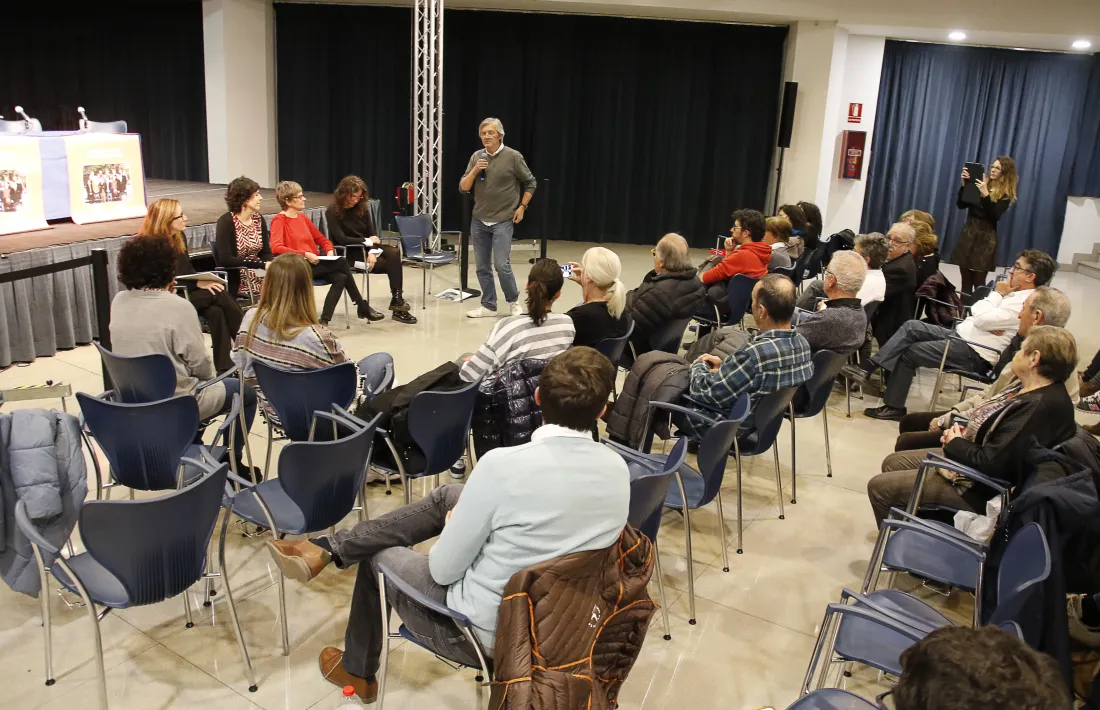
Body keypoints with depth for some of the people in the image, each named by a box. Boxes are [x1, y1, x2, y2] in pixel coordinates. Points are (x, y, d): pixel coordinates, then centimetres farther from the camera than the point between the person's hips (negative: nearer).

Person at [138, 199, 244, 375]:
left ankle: (225, 368, -29)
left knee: (216, 311, -26)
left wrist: (202, 281, -8)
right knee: (219, 295, -26)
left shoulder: (179, 237, 9)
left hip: (185, 292, 6)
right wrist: (198, 283, -24)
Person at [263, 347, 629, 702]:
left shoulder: (504, 465, -28)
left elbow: (443, 569, -16)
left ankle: (356, 672, 48)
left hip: (485, 631, -6)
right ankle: (327, 548, 26)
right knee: (446, 497, 14)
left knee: (378, 555, 22)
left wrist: (454, 525, 7)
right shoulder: (618, 469, -11)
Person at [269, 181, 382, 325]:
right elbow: (276, 248, -21)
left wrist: (330, 251, 0)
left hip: (314, 265, 7)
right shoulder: (279, 220, -6)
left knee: (340, 278, -23)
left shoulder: (303, 218, 16)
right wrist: (305, 254, -24)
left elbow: (322, 240, 23)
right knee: (342, 262, -22)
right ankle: (363, 307, -11)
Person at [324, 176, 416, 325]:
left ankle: (397, 300, -29)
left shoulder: (362, 207, 7)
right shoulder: (332, 211, -10)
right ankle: (397, 301, -21)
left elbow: (372, 233, 2)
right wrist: (368, 241, -13)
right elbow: (341, 239, -19)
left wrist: (372, 252, -18)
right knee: (392, 263, -26)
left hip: (366, 248, 6)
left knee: (394, 252, -27)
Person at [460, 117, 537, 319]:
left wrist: (522, 207, -2)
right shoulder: (476, 157, 4)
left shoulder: (513, 157, -6)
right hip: (478, 221, 4)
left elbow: (531, 183, 5)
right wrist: (474, 170, -12)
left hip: (503, 221, -4)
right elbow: (463, 188, 3)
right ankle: (488, 306, 18)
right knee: (482, 267, 7)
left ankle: (513, 301, 11)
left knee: (502, 265, -11)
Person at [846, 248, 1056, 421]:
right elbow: (975, 309, 10)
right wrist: (990, 323, -11)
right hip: (960, 334, 9)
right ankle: (867, 368, -11)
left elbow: (981, 320, -24)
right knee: (912, 327, -6)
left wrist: (997, 294, -9)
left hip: (975, 354, -9)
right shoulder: (1013, 292, 12)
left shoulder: (1027, 303, -18)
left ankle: (894, 407, -1)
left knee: (908, 353, -11)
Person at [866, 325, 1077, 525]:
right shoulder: (1031, 390, 2)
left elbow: (990, 463, -30)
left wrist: (955, 444, -12)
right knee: (892, 463, 17)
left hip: (976, 489, -10)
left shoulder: (1041, 407, -29)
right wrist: (963, 433, -1)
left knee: (879, 487, -10)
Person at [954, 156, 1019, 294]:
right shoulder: (979, 184, 8)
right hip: (968, 233, 4)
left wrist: (986, 195, -25)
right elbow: (960, 205, 3)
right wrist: (964, 185, -11)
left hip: (986, 237, -4)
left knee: (978, 282, -3)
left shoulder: (1006, 195, -3)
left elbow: (994, 216, -16)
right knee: (966, 281, 7)